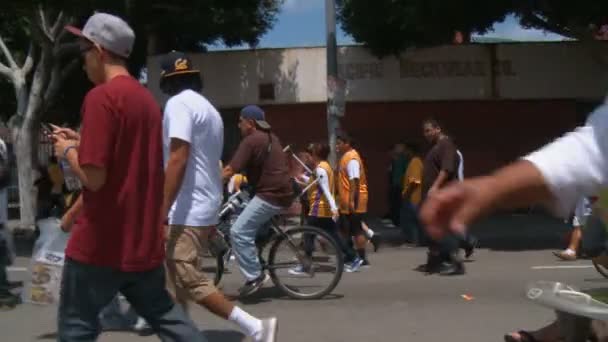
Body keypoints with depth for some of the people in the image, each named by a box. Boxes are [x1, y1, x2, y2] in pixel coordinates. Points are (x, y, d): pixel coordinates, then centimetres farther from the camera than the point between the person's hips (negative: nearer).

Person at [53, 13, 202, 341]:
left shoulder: (101, 97, -15)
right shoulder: (146, 97, 11)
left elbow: (93, 177, -20)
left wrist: (68, 151, -2)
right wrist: (80, 141, 19)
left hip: (101, 242, -8)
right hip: (143, 239, 8)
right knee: (163, 315, 18)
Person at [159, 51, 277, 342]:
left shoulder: (178, 104, -12)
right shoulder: (209, 109, 16)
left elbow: (177, 160, -22)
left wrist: (161, 213, -22)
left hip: (186, 212, -10)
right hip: (206, 209, 10)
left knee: (190, 282, -10)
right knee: (177, 281, 16)